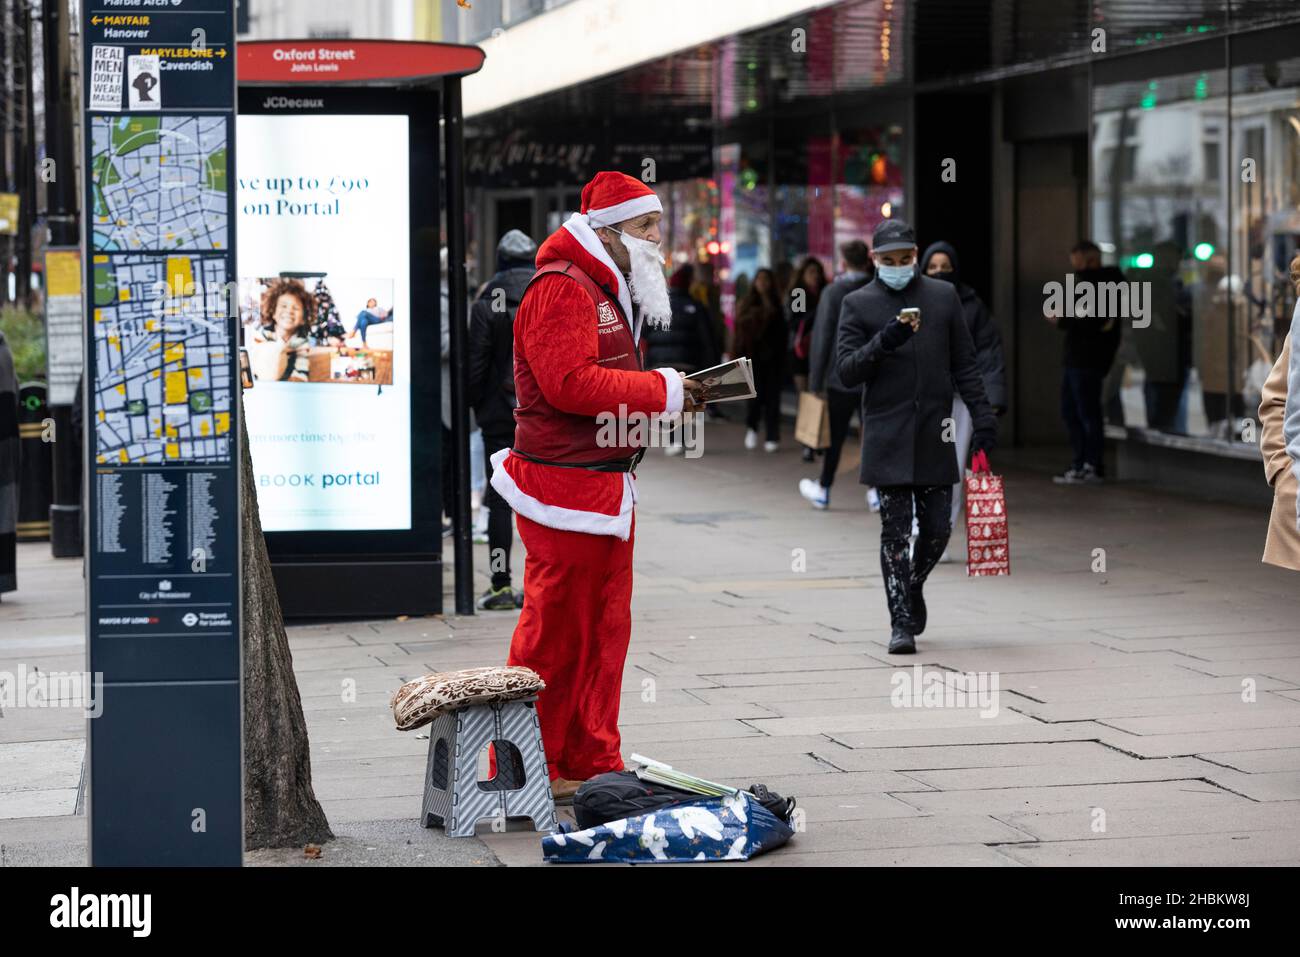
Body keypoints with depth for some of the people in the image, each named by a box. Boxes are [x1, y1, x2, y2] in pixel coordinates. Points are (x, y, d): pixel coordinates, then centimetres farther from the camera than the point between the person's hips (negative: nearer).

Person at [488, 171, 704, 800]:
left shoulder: (607, 291, 23)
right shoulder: (561, 288, -12)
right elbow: (569, 383, -23)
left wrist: (668, 393, 6)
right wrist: (660, 391, -17)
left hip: (607, 488, 10)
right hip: (566, 485, -10)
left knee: (603, 630, 12)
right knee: (554, 633, -6)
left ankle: (592, 762, 18)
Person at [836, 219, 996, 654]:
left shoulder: (943, 296, 9)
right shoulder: (858, 304, 3)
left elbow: (964, 364, 11)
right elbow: (846, 371, -3)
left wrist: (982, 416, 4)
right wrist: (883, 342, -18)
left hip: (935, 435, 2)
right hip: (888, 437, -2)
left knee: (937, 528, 4)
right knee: (895, 531, -4)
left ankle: (913, 585, 33)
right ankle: (902, 622, 1)